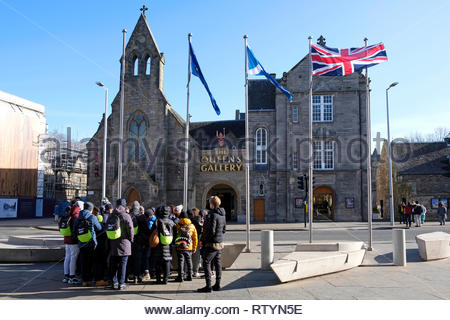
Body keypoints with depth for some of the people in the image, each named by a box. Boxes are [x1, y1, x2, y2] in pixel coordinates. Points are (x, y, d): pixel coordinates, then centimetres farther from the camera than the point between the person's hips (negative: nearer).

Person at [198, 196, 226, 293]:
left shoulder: (212, 215, -18)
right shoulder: (222, 215, 10)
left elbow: (211, 231, -21)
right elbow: (224, 229, 18)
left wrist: (204, 240, -10)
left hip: (212, 244, -9)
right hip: (220, 243, 9)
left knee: (206, 263, -2)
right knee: (217, 263, 14)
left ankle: (208, 286, -3)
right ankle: (217, 285, 20)